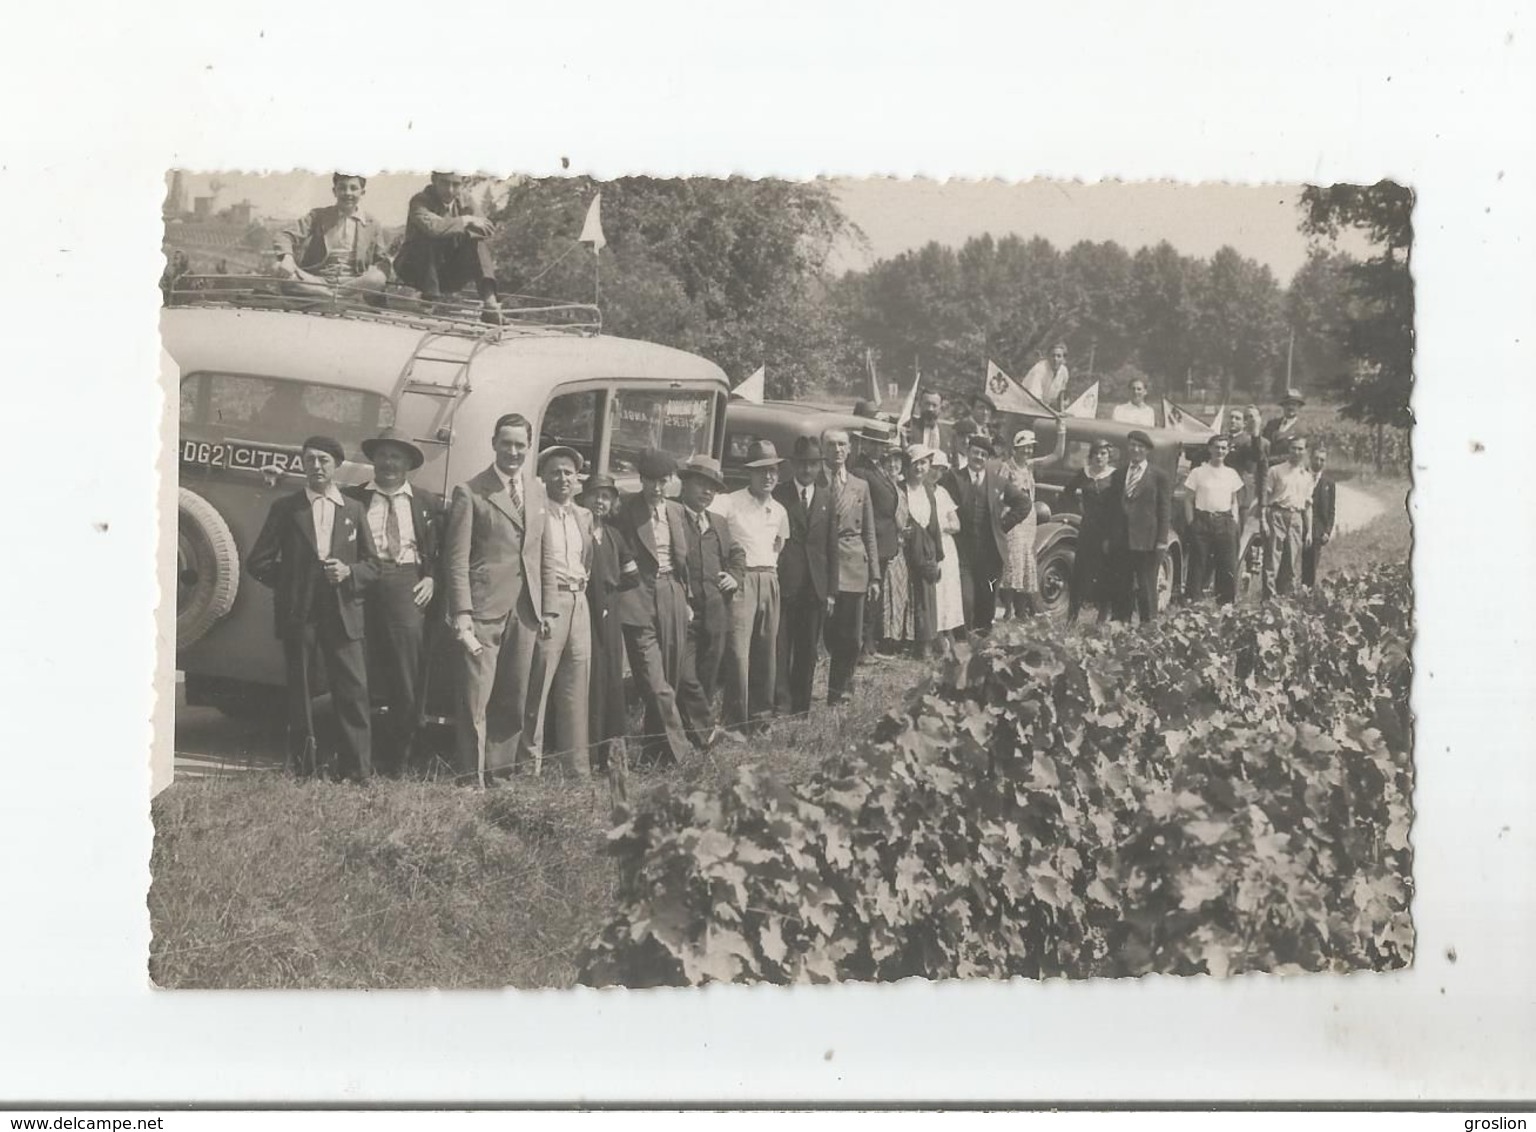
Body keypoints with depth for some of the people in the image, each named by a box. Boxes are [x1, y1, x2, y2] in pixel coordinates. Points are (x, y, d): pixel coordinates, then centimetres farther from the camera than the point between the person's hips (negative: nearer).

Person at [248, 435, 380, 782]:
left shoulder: (354, 510, 12)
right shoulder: (286, 509, 8)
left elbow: (372, 564, 11)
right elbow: (259, 562, 7)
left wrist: (348, 572, -7)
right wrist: (290, 583, -1)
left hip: (344, 613, 0)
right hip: (298, 613, 0)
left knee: (353, 690, -5)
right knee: (299, 691, 5)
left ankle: (358, 768, 0)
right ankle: (302, 767, 14)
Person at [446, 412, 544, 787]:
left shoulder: (537, 492, 15)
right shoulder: (470, 493, -2)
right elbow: (457, 559, -6)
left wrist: (543, 605, 9)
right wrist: (462, 614, -14)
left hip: (525, 611, 5)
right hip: (484, 609, -5)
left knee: (514, 699, 9)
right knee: (476, 697, -5)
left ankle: (500, 771, 18)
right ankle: (473, 777, 0)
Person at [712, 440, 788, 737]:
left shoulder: (779, 511, 13)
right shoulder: (731, 503, -6)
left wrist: (771, 564, 14)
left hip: (770, 581, 6)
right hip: (741, 579, -6)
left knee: (767, 652, 8)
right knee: (739, 651, -10)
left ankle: (760, 718, 18)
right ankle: (736, 722, -6)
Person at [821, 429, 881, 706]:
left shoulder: (861, 486, 15)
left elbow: (869, 534, 15)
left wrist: (875, 576, 7)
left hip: (854, 569, 3)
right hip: (823, 569, -3)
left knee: (851, 638, 3)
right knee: (829, 636, -5)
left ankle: (838, 692, 14)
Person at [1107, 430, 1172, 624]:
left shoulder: (1159, 476, 3)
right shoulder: (1118, 476, 15)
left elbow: (1165, 510, -1)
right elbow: (1112, 507, 16)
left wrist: (1162, 541, -7)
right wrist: (1108, 537, 9)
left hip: (1146, 542, -4)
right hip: (1120, 541, 4)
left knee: (1146, 587, -1)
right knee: (1121, 588, 5)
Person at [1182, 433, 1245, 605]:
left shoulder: (1231, 474, 12)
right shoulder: (1198, 472, 3)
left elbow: (1235, 502, 18)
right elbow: (1188, 500, 3)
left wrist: (1234, 522, 6)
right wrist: (1191, 524, -4)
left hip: (1225, 523, 3)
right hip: (1202, 521, -3)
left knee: (1228, 565, 0)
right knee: (1199, 566, -3)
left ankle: (1226, 602, 9)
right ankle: (1193, 600, 2)